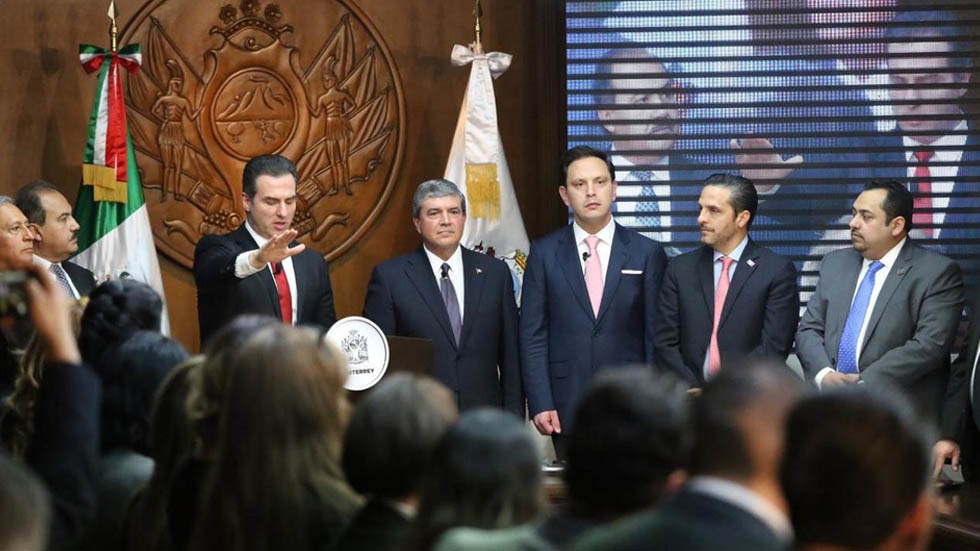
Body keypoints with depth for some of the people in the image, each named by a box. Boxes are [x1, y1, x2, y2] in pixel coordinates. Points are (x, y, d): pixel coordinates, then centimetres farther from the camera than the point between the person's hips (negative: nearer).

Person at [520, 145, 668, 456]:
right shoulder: (544, 253, 6)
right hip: (566, 406, 0)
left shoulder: (647, 253, 5)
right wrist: (540, 404, -5)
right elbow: (532, 335, 4)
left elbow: (656, 337, 5)